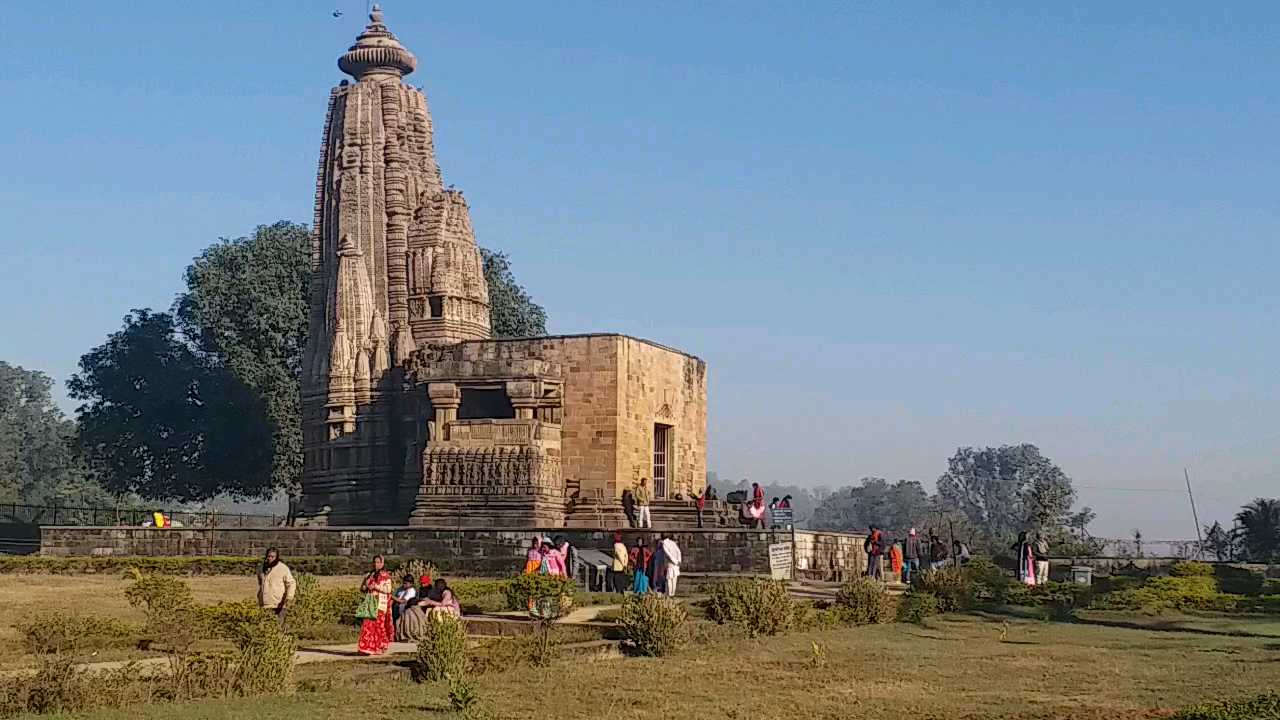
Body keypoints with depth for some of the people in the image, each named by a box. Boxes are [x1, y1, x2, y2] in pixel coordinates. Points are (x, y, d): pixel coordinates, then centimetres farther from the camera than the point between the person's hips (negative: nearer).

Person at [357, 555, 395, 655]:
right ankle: (367, 647, -3)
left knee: (379, 625, -3)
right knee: (368, 625, -4)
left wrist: (375, 587, -18)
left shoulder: (386, 576, 2)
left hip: (381, 604, -4)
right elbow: (362, 588, 16)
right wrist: (366, 587, -7)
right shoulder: (369, 575, 16)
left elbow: (388, 589, -10)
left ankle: (379, 647, 5)